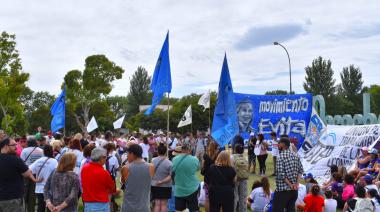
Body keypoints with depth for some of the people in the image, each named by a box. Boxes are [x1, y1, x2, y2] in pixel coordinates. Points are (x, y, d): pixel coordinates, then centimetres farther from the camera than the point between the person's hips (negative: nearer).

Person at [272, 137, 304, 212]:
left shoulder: (281, 157, -15)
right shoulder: (295, 156, 7)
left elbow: (281, 175, -21)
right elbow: (301, 170, 9)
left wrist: (290, 185, -11)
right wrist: (296, 183, 1)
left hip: (282, 190, -7)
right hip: (294, 190, 7)